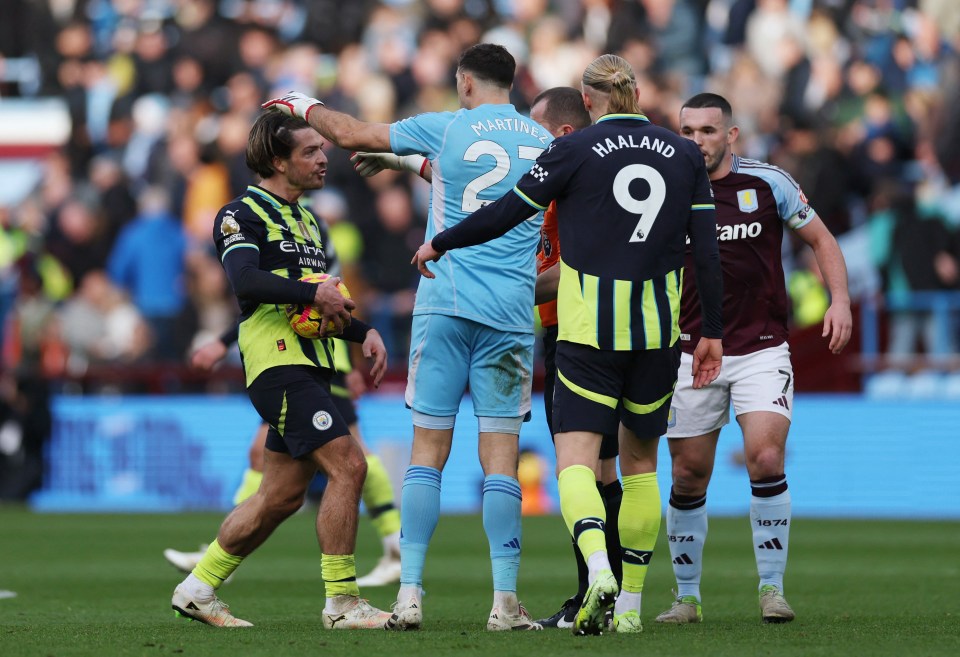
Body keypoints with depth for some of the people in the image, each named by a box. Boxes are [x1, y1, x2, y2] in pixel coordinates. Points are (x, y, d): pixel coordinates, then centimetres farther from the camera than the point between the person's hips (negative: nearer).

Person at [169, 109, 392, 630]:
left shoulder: (303, 219, 23)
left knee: (282, 494, 10)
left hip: (309, 364, 9)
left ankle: (198, 589, 21)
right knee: (347, 465, -17)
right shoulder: (243, 213, -5)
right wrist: (313, 293, -27)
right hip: (278, 358, -9)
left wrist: (363, 332, 14)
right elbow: (246, 279, -23)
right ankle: (341, 603, -12)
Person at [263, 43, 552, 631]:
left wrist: (304, 106, 26)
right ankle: (505, 600, -5)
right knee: (501, 457, 1)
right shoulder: (544, 143, 10)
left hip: (444, 304, -2)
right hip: (511, 316, 2)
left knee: (428, 450, 2)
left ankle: (410, 594, -2)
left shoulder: (448, 129, 0)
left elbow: (349, 135, 7)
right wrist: (417, 164, 38)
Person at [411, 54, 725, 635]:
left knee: (576, 460, -5)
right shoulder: (684, 155, 7)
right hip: (658, 331, 3)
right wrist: (712, 334, 12)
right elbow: (708, 249, 5)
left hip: (588, 330, -3)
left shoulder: (575, 150, -3)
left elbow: (506, 213, 0)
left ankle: (599, 571, -31)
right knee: (641, 461, 16)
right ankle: (631, 604, 15)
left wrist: (440, 243, 16)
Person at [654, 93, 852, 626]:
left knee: (766, 461, -17)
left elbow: (820, 240, 8)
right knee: (688, 477, 3)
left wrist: (839, 299, -6)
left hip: (761, 349, -2)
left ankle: (772, 587, -8)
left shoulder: (767, 183, -3)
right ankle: (686, 596, 17)